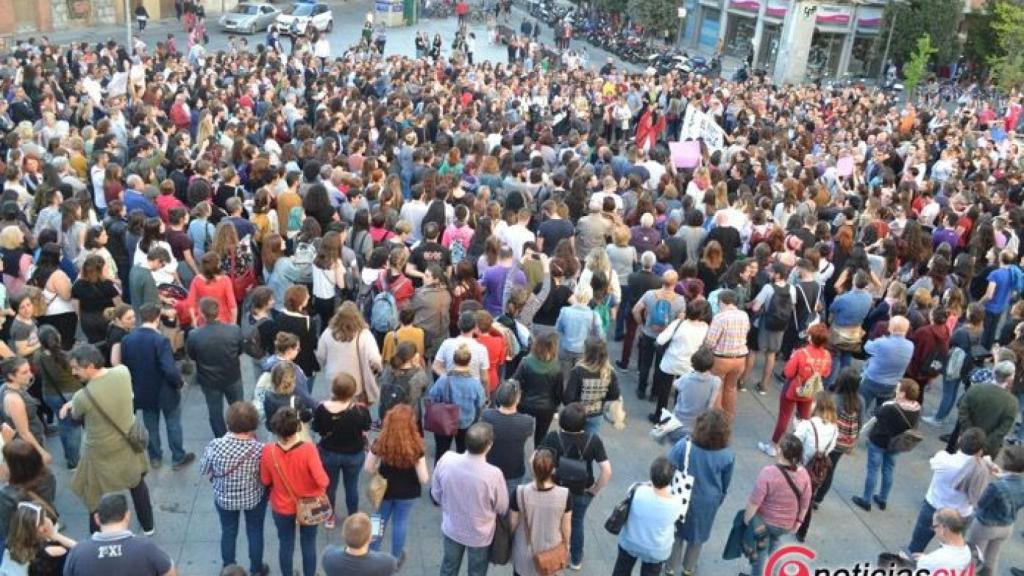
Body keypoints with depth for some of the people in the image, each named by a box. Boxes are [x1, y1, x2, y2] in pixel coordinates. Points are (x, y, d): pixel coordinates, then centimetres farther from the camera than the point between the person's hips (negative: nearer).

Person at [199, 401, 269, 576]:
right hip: (254, 498, -1)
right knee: (255, 532, 23)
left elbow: (203, 470, -9)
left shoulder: (215, 445, -26)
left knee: (228, 532, 25)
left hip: (224, 498, 1)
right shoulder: (259, 449, -29)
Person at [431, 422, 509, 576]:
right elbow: (502, 508, -15)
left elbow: (436, 494, -7)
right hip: (480, 535, -3)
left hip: (451, 528, 3)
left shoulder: (446, 460, -25)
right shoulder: (493, 474, -34)